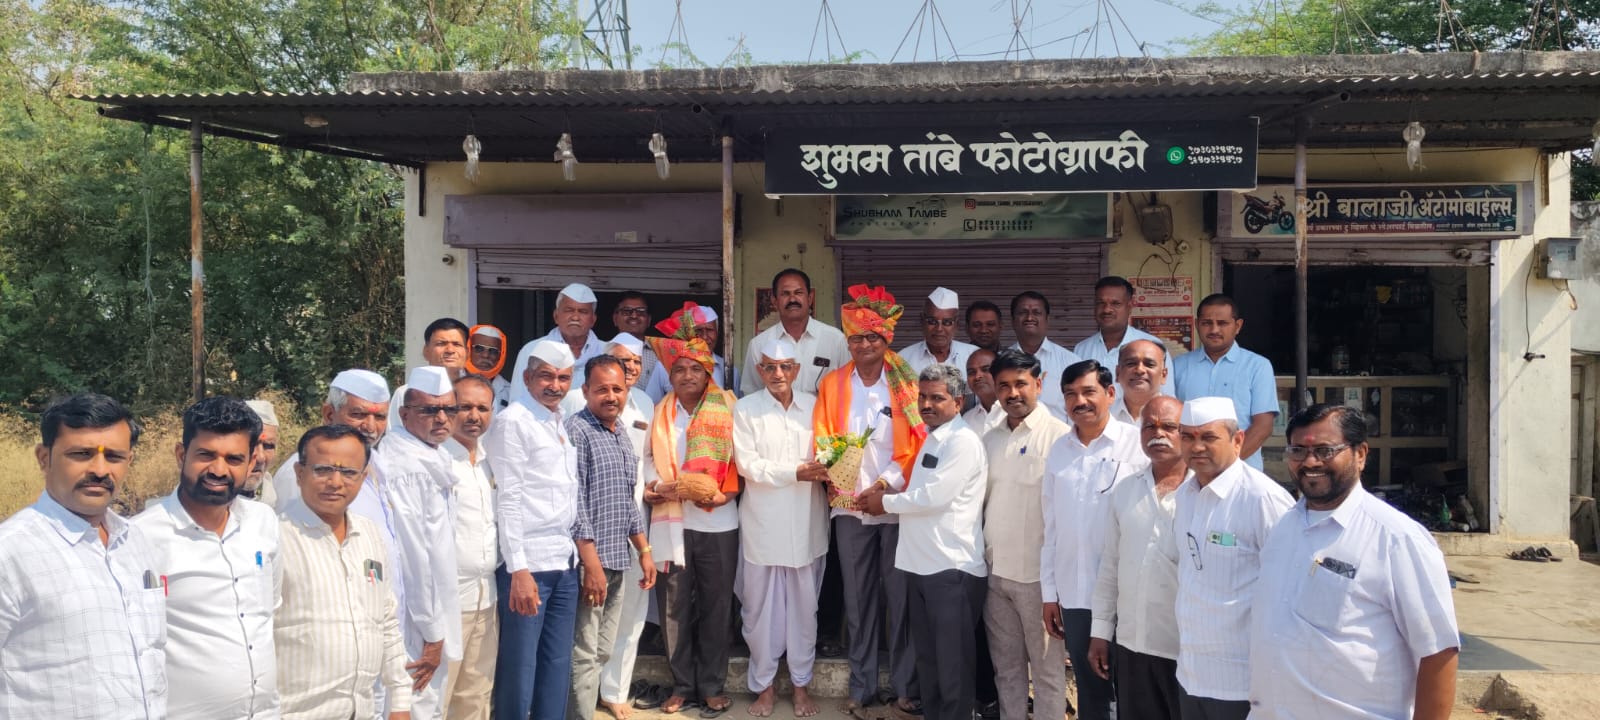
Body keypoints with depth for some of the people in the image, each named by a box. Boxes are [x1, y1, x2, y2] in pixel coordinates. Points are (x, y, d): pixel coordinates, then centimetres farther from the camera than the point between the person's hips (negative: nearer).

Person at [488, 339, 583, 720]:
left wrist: (574, 551, 11)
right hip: (528, 562, -7)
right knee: (519, 667, 1)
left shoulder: (561, 423, 15)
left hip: (565, 562, 7)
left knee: (558, 666, 11)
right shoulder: (512, 421, -7)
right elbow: (508, 499, -12)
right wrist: (518, 569, -17)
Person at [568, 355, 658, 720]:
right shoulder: (577, 431, -10)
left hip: (617, 561, 8)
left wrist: (644, 550, 18)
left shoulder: (623, 435, 14)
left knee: (602, 653, 13)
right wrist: (591, 563, -19)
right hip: (590, 560, -8)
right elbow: (574, 501, -16)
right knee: (584, 656, -3)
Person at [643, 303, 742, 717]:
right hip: (671, 521, 2)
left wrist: (724, 494, -14)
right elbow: (647, 461, 5)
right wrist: (657, 488, -14)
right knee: (674, 605, 5)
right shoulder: (660, 414, 9)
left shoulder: (725, 410, 2)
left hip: (718, 522, -1)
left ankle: (712, 687, 17)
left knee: (716, 605, 5)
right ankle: (682, 685, 18)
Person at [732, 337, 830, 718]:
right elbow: (747, 464, -9)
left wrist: (827, 472, -15)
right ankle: (764, 684, 21)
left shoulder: (813, 406, 7)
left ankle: (801, 683, 23)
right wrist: (794, 472, -17)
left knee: (804, 605, 9)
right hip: (764, 524, -2)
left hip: (806, 522, 2)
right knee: (762, 607, 6)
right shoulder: (745, 409, -1)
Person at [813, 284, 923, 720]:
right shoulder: (832, 384, 7)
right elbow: (822, 440, 5)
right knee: (858, 599, 9)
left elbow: (917, 443, -3)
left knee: (900, 597, 2)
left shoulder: (906, 384, 1)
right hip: (850, 505, 2)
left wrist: (887, 483, -14)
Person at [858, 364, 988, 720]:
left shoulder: (963, 441, -13)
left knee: (953, 665, 2)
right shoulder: (932, 438, 15)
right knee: (927, 660, 18)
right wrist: (886, 491, 4)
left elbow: (935, 496, -20)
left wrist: (886, 502, -7)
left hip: (953, 569, -9)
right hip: (922, 566, 9)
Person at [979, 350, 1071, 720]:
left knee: (1048, 668, 6)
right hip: (996, 572, 6)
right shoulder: (990, 438, 11)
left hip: (1038, 574, -6)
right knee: (1006, 667, 16)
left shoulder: (1059, 436, -10)